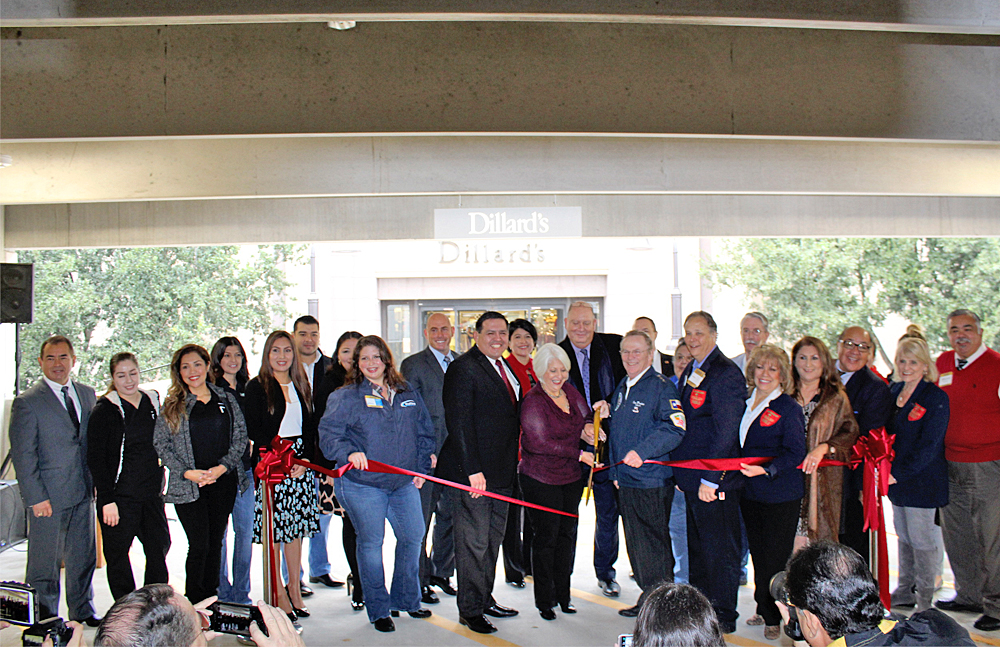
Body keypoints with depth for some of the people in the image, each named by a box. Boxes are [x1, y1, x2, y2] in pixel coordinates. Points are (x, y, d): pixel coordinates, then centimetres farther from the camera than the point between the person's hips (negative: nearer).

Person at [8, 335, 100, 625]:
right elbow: (23, 456, -10)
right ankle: (45, 619, 20)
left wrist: (96, 480, 7)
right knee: (45, 558, 5)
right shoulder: (27, 402, -8)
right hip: (48, 495, -5)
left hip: (83, 492, 5)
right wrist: (36, 497, -14)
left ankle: (82, 610, 30)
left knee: (83, 554, 14)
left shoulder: (88, 394, 9)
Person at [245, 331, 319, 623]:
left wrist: (304, 460, -4)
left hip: (300, 465, 4)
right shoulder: (257, 387, 0)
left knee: (295, 528, 8)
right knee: (272, 529, -4)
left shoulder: (300, 386, 13)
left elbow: (309, 429, 11)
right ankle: (279, 594, 4)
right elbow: (254, 430, -7)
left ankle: (295, 589, 16)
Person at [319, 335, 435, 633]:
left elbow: (425, 433, 16)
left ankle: (406, 599, 27)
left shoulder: (408, 395, 11)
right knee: (371, 543, 2)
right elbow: (329, 434, -9)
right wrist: (349, 452, -27)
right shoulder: (345, 397, -2)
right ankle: (378, 610, 16)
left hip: (404, 484, 4)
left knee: (413, 536, 8)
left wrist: (421, 468, 9)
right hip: (362, 484, -4)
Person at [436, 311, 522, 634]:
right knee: (473, 542, 0)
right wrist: (473, 470, -21)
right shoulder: (463, 368, -12)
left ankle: (485, 599, 30)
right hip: (471, 473, -8)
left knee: (493, 538, 16)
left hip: (500, 473, 8)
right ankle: (470, 610, 12)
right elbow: (458, 422, -17)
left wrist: (512, 464, 10)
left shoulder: (506, 368, 14)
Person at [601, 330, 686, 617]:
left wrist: (642, 451, -29)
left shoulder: (661, 386, -11)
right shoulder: (622, 388, 16)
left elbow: (675, 428, -22)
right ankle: (648, 597, 26)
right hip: (626, 480, 8)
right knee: (635, 543, 14)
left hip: (653, 482, -8)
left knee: (654, 543, -2)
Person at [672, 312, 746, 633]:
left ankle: (723, 616, 14)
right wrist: (681, 473, 14)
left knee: (719, 548, 2)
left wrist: (710, 478, -21)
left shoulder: (726, 373, -15)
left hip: (716, 480, -9)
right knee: (697, 545, 18)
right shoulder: (690, 371, 14)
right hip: (693, 478, 9)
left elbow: (725, 431, -20)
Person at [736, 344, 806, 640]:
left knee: (776, 556, 0)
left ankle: (776, 617, 13)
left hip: (780, 495, -6)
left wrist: (767, 470, -28)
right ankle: (764, 609, 28)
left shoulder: (789, 408, -9)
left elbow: (795, 452, -15)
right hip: (750, 493, 6)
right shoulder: (745, 404, 10)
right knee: (758, 554, 14)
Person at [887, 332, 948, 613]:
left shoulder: (936, 398, -14)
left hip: (922, 479, -7)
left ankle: (925, 599, 13)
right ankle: (905, 591, 28)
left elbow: (928, 446, -17)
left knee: (922, 538, 1)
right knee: (903, 535, 16)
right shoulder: (894, 391, 8)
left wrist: (899, 474, -19)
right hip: (896, 477, 7)